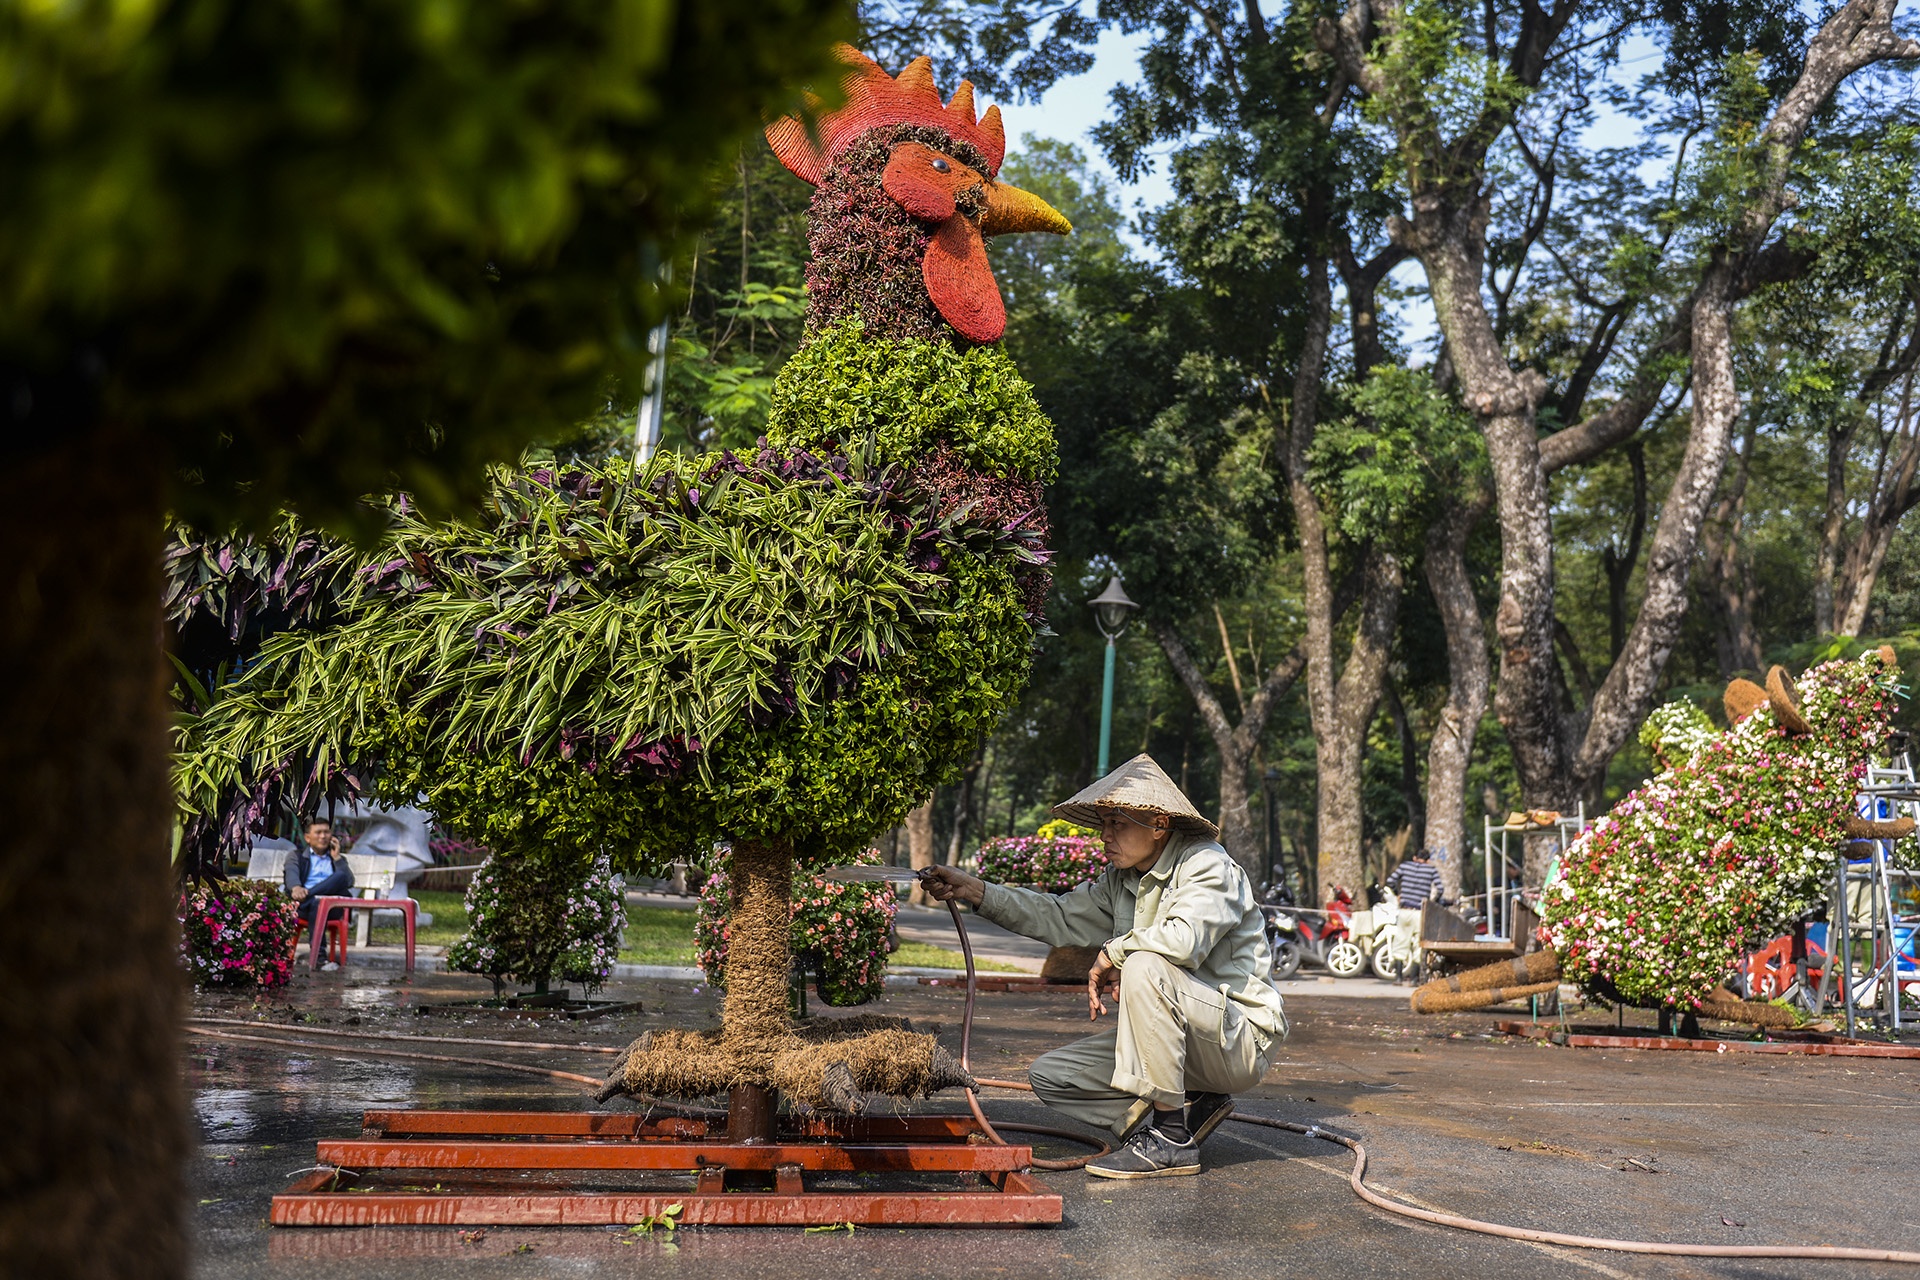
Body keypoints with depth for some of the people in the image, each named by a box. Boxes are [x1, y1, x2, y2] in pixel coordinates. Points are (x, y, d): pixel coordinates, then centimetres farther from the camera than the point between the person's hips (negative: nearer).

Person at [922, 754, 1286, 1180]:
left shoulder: (1208, 866, -16)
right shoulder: (1123, 879, 8)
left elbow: (1184, 939, -35)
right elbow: (1060, 919, 13)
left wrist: (1113, 952, -18)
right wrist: (974, 891, 4)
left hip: (1243, 1040, -8)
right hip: (1173, 1043, 8)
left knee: (1146, 965, -33)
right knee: (1050, 1075, 1)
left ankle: (1171, 1140, -25)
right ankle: (1190, 1108, 1)